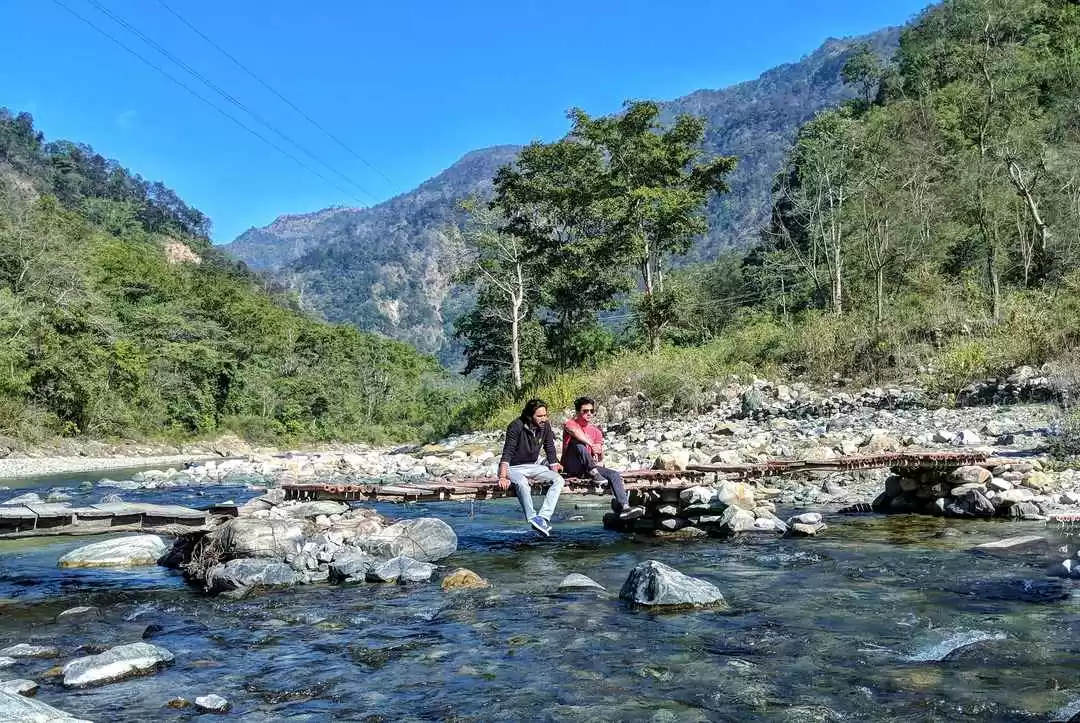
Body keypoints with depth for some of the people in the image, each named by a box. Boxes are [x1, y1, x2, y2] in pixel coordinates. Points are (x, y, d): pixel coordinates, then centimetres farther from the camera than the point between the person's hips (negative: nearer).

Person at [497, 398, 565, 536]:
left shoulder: (545, 426, -4)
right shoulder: (516, 426, -19)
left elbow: (550, 451, 7)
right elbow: (507, 452, -24)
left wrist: (555, 472, -1)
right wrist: (503, 477, -34)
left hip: (533, 466, 5)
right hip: (514, 467, -5)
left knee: (559, 480, -18)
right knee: (521, 482, -39)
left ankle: (543, 517, -30)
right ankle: (532, 518, -37)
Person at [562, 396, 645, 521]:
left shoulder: (596, 431, 13)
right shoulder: (570, 424, -3)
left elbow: (600, 459, 13)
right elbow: (575, 431, -33)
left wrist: (599, 452, -11)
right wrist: (591, 445, -29)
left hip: (588, 467, 6)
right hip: (571, 468, -5)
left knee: (615, 475, -15)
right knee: (577, 441, -31)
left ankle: (624, 508, -26)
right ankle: (593, 473, -29)